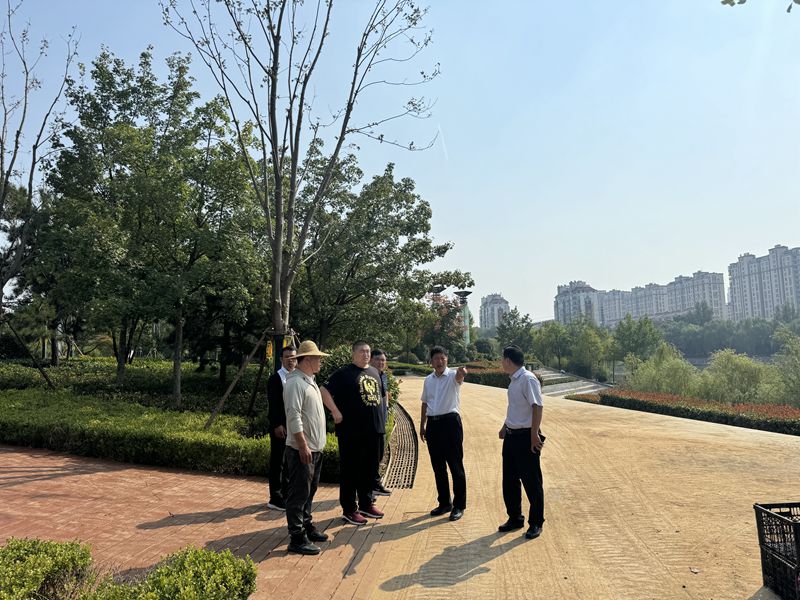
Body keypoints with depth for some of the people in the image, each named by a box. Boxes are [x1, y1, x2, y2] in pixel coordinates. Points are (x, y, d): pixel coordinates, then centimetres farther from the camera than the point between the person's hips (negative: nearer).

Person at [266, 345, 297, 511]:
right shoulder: (275, 378, -6)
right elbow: (273, 404, -12)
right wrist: (277, 425, -17)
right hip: (280, 427, -6)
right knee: (277, 463, 2)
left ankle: (287, 495, 24)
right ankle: (276, 498, 10)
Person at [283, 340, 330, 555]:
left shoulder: (310, 381, 14)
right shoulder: (295, 382, -18)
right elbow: (294, 416, -23)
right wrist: (303, 446, -24)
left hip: (315, 447, 10)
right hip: (302, 449, -10)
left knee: (309, 491, 20)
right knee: (299, 493, -2)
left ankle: (307, 526, 32)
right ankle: (297, 539, 5)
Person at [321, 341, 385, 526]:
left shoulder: (374, 372, 13)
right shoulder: (345, 373, -9)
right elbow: (325, 391, -14)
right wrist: (336, 412, -17)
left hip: (374, 429, 7)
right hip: (352, 431, -7)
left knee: (371, 469, 16)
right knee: (350, 470, 3)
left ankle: (366, 503, 31)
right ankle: (349, 510, 14)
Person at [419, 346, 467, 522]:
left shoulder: (452, 375, -7)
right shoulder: (428, 380, 11)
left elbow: (459, 377, -32)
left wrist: (461, 373, -56)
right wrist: (422, 426, 17)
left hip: (450, 422, -6)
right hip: (433, 423, 6)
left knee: (455, 465, 2)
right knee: (438, 467, 14)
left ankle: (459, 505, 14)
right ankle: (444, 503, 28)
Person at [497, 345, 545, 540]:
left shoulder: (528, 379, -17)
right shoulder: (513, 380, 11)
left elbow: (537, 407, -24)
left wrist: (534, 434, -27)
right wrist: (505, 427, 27)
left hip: (526, 437, -9)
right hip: (511, 436, 9)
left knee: (531, 482, 4)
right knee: (509, 481, 16)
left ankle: (536, 524, 18)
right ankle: (514, 518, 31)